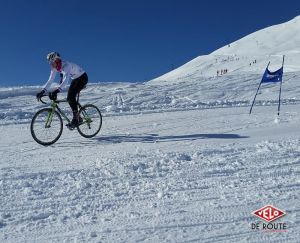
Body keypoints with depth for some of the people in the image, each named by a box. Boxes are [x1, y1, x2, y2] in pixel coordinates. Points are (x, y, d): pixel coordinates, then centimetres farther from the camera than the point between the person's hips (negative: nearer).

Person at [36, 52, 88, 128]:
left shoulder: (65, 65, -32)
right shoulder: (55, 68, -8)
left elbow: (65, 81, -45)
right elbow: (50, 80, -6)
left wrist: (57, 90, -56)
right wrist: (43, 91, -16)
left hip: (82, 78, -8)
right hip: (75, 79, 8)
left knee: (71, 96, -21)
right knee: (69, 98, 0)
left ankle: (75, 119, -17)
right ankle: (78, 118, 12)